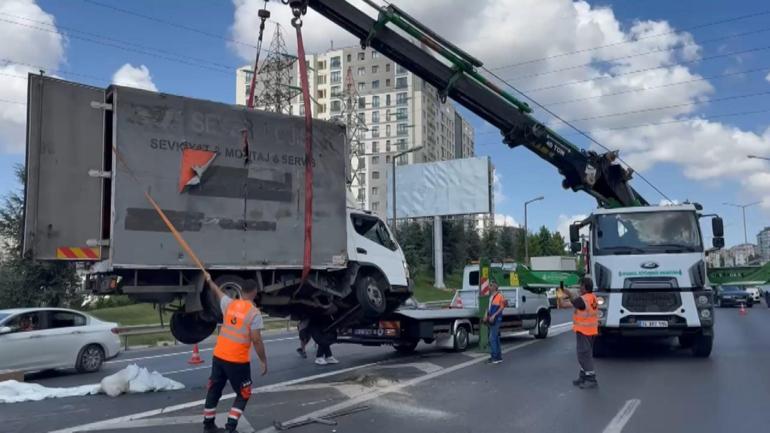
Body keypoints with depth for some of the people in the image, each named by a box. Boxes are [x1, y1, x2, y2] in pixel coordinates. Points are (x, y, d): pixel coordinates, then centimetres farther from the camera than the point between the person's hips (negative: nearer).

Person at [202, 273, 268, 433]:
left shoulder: (229, 304, 2)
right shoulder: (254, 313, -14)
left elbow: (218, 292, 23)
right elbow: (256, 340, -16)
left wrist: (209, 280, 43)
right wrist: (263, 361, -6)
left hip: (219, 356, 6)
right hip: (238, 361, -5)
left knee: (214, 391, 19)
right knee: (243, 394, 12)